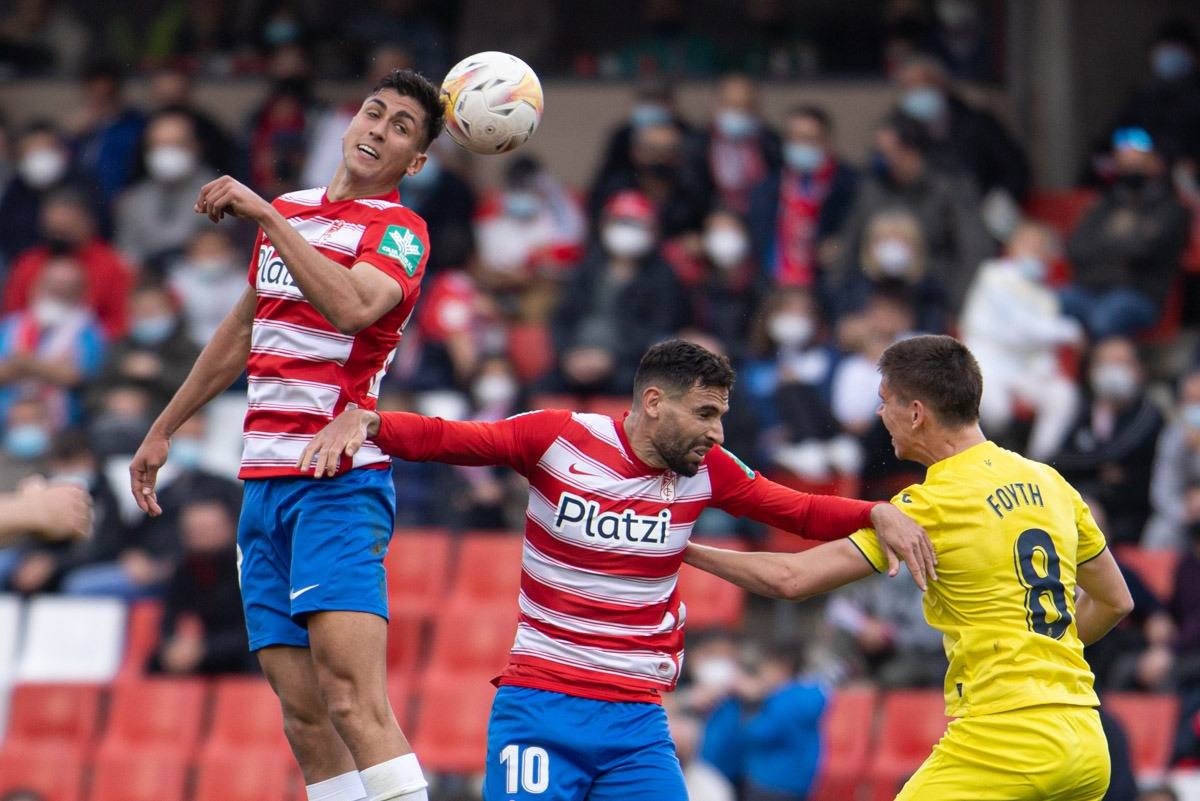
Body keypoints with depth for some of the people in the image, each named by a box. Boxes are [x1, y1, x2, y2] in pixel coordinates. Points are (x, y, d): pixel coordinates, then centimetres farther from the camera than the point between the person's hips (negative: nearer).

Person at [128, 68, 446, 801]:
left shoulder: (399, 230, -4)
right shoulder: (288, 212, 19)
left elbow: (353, 305, -26)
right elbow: (241, 335, 32)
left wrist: (265, 216, -23)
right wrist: (164, 430, 37)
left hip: (340, 480, -7)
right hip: (264, 482, 7)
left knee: (354, 699, -21)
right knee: (304, 713, -1)